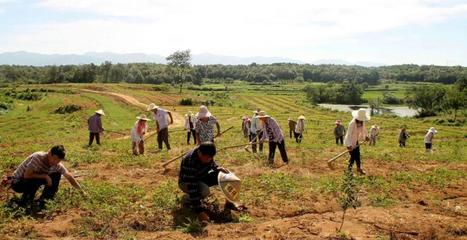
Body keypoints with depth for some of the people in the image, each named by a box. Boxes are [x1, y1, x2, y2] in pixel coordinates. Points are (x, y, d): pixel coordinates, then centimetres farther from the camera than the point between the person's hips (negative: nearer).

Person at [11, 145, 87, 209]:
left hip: (34, 181, 6)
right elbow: (26, 175, -32)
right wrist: (45, 176, -27)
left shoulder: (57, 165, -12)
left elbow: (69, 176, -3)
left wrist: (82, 191, -5)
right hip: (17, 182, -6)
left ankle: (43, 200, 0)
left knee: (56, 176, -7)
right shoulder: (38, 157, -31)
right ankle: (25, 200, -12)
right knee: (37, 180, -35)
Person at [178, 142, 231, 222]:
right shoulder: (189, 162, -39)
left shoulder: (206, 154, -19)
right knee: (204, 190, -38)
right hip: (186, 182, -6)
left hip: (202, 177, 6)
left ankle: (228, 203, 2)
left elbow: (212, 163, 7)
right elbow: (192, 188, -40)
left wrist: (217, 168, -17)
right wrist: (199, 211, -42)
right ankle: (188, 198, -7)